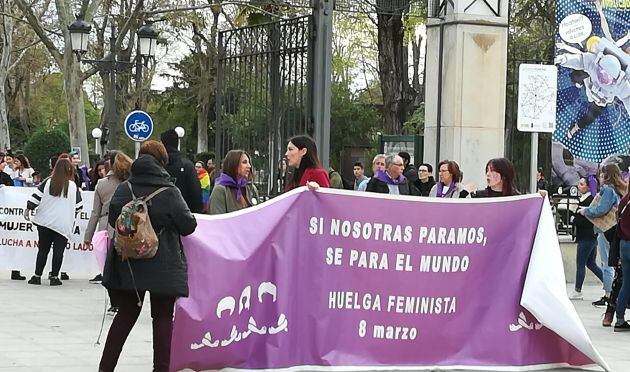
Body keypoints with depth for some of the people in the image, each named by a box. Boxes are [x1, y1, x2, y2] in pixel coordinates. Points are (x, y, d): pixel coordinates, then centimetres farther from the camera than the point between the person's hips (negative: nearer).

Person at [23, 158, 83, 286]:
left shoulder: (48, 183, -1)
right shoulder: (73, 186, -3)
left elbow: (36, 196, -3)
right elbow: (78, 206, 4)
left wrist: (28, 209, 7)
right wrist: (71, 214, 22)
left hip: (45, 222, 2)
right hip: (63, 225, -2)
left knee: (43, 249, 9)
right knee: (58, 250, 4)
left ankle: (37, 276, 8)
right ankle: (54, 277, 1)